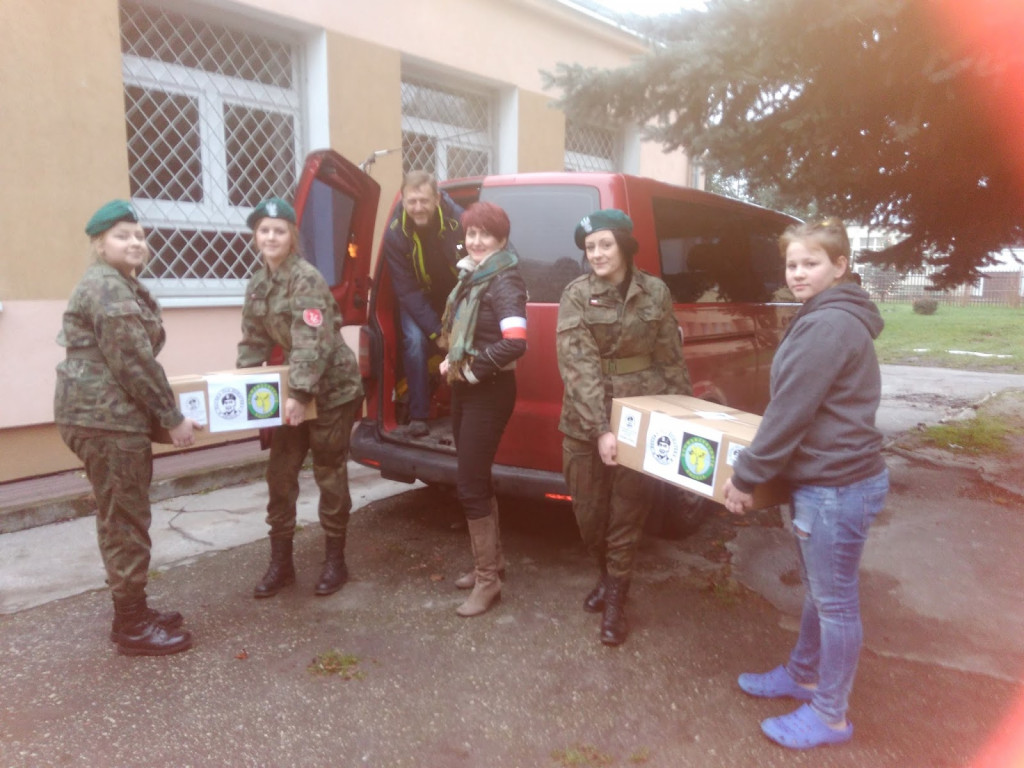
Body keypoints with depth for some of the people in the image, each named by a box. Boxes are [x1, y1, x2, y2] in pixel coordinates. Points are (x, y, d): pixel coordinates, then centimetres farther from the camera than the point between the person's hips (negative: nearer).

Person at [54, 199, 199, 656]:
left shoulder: (122, 286, 19)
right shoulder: (107, 287, -14)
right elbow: (133, 363, -19)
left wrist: (159, 413, 23)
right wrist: (172, 418, -14)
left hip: (111, 415, 11)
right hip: (105, 418, -11)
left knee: (121, 518, 16)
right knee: (125, 520, -3)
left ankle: (132, 612, 27)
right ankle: (132, 627, 8)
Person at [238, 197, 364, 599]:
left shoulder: (307, 278, -18)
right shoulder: (257, 285, 7)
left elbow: (313, 343, -27)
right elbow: (254, 342, 9)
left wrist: (299, 394, -32)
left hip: (333, 389, -7)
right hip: (296, 389, 7)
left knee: (329, 475, 3)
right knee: (280, 474, 9)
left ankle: (335, 562, 19)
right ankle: (281, 562, 23)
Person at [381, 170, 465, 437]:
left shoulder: (458, 221, -27)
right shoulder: (395, 234, -23)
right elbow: (407, 291, -19)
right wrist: (435, 331, -24)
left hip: (457, 296, 1)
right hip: (417, 298, 0)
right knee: (415, 340, -20)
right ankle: (418, 416, -8)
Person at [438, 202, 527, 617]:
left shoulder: (504, 282, -17)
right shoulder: (470, 276, 10)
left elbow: (515, 344, -30)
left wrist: (472, 370, -19)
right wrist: (450, 360, 5)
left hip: (489, 391, -9)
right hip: (464, 388, 9)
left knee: (470, 485, -5)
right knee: (476, 478, 17)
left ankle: (488, 580, 9)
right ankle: (492, 560, 33)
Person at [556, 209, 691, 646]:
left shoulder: (656, 292, 0)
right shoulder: (577, 294, -6)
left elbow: (671, 360, 7)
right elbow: (577, 366, -15)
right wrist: (601, 428, -23)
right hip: (585, 420, 0)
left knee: (628, 510, 7)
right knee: (588, 510, 11)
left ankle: (615, 600, 23)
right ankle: (606, 576, 39)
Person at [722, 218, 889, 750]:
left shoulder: (829, 325, -21)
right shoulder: (827, 320, 13)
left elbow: (791, 410, -22)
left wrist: (745, 476, -15)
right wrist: (758, 469, 27)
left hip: (837, 485, -10)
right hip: (823, 477, 10)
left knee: (835, 600, 5)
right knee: (818, 591, 23)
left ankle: (829, 716, 22)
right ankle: (801, 676, 41)